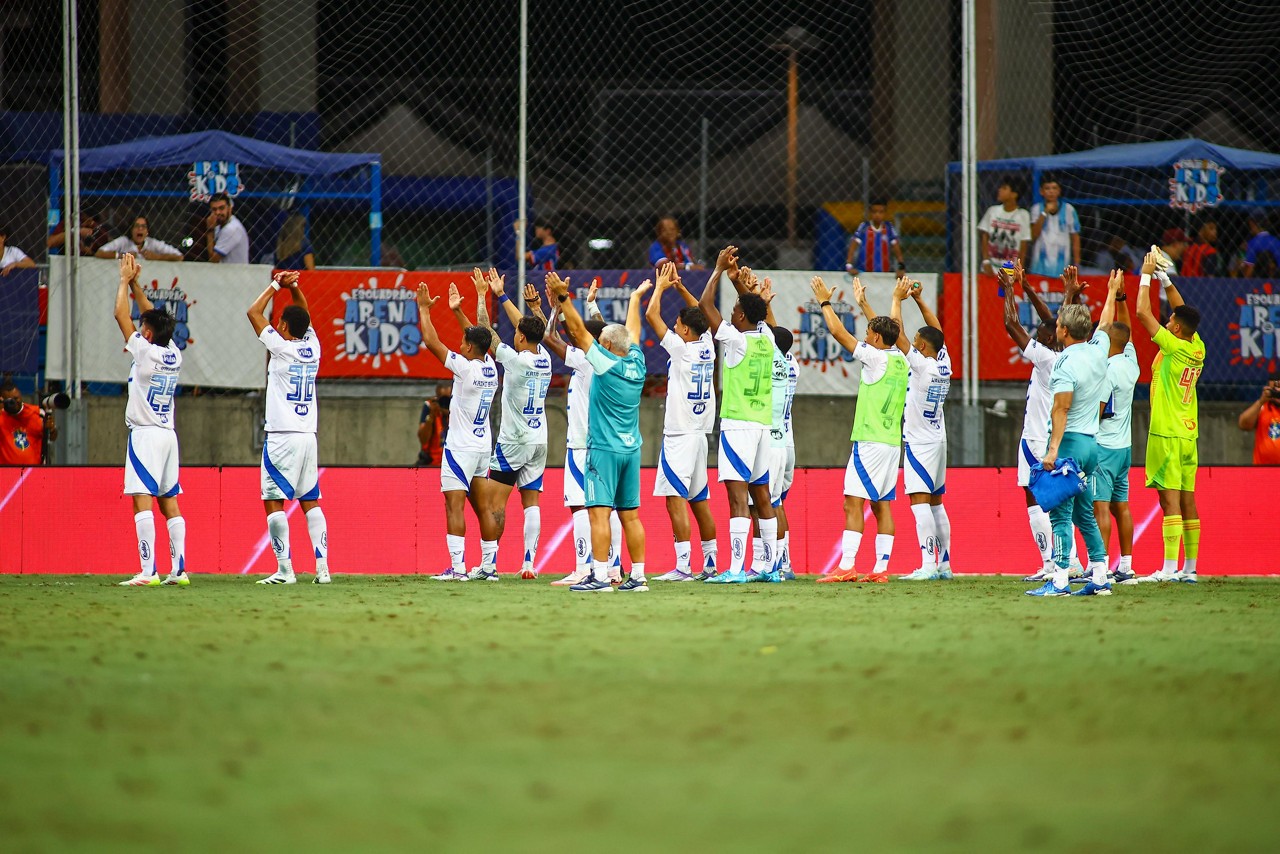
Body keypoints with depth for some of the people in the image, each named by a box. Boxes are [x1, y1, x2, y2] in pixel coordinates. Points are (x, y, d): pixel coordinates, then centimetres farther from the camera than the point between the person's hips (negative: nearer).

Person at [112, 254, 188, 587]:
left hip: (145, 433, -8)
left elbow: (121, 314, -6)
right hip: (168, 433, 8)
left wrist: (125, 280, 6)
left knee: (142, 500, -12)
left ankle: (148, 570, -22)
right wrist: (135, 283, 23)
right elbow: (153, 316, 21)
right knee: (169, 502, 10)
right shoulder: (174, 355, 7)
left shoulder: (146, 352, -12)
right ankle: (179, 569, 6)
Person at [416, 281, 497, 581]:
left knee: (455, 506, -10)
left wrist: (424, 309, -1)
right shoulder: (490, 367, 5)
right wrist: (457, 311, 30)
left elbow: (431, 341, -13)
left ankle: (457, 567, -17)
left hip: (461, 448, -8)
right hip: (484, 445, 8)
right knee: (482, 508, 11)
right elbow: (478, 338, 24)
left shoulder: (465, 367, -15)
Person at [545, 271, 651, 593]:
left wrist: (563, 298, -10)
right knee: (630, 515, 8)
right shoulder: (636, 364, 6)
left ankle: (600, 576, -16)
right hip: (631, 449, 7)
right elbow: (632, 332, 24)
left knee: (599, 512, -10)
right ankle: (638, 576, 7)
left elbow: (578, 331, -11)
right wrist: (635, 298, 41)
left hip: (604, 448, -7)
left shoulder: (606, 364, -10)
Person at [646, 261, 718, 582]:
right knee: (699, 499, 13)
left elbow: (652, 315, -10)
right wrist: (679, 286, 24)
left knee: (675, 497, -11)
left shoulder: (681, 348, -12)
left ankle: (683, 565, -18)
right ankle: (710, 563, 15)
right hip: (700, 433, 8)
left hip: (680, 435, -8)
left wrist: (661, 286, 4)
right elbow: (701, 313, 25)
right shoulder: (707, 347, 7)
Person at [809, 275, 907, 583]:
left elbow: (839, 332, -8)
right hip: (893, 442, 8)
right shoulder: (900, 360, 10)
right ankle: (881, 569, 5)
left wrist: (825, 302, 5)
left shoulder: (876, 358, -11)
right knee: (882, 505, 8)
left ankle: (846, 567, -17)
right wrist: (863, 304, 40)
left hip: (870, 442, -8)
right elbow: (886, 331, 30)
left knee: (853, 503, -10)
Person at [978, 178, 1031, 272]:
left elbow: (1023, 246, -2)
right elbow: (984, 238, 4)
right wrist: (986, 262, -7)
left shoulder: (1022, 215, -3)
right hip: (991, 268, 2)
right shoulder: (992, 211, 3)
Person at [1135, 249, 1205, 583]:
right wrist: (1164, 277, 21)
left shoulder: (1173, 347, -13)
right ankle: (1190, 568, 10)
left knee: (1170, 500, -11)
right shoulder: (1196, 349, 7)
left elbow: (1143, 312, -11)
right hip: (1189, 434, 8)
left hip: (1167, 434, -8)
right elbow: (1181, 309, 21)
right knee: (1187, 501, 8)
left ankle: (1169, 568, -15)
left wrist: (1146, 275, -1)